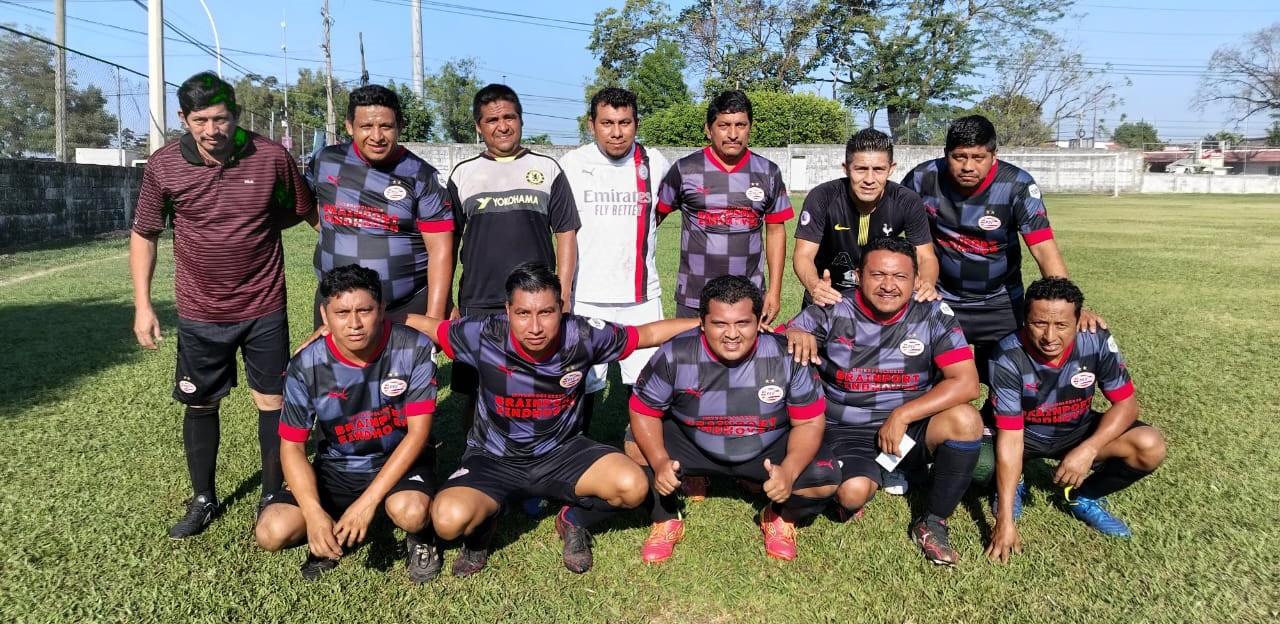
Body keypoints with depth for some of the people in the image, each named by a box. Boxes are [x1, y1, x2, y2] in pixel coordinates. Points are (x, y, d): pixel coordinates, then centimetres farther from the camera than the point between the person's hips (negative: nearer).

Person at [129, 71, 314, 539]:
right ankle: (203, 500, 31)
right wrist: (142, 305, 1)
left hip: (264, 308, -1)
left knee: (272, 403, 4)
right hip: (199, 312, 2)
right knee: (200, 405, 13)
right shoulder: (164, 165, -6)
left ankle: (273, 498, 21)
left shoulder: (272, 158, -11)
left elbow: (304, 212, 5)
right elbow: (143, 234, 4)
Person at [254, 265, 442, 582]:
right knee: (272, 532, -18)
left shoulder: (414, 349, -21)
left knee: (411, 512, -35)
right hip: (337, 467, 3)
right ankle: (337, 533, 15)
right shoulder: (306, 367, -15)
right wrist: (314, 514, -24)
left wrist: (368, 501, -25)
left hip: (400, 460, -2)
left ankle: (419, 537, 3)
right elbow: (292, 447, -8)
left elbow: (418, 432, -19)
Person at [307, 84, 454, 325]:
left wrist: (434, 317, -15)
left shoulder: (422, 177, -6)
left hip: (410, 307, -3)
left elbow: (440, 251, -9)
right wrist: (332, 233, 7)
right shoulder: (326, 161, 3)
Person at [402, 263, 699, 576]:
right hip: (493, 459, -1)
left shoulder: (583, 336, -19)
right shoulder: (484, 336, -22)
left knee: (633, 487, -25)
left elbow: (647, 333, -4)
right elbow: (429, 326, -3)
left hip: (561, 451, 1)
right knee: (449, 520, -30)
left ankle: (574, 521, 10)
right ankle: (481, 527, 11)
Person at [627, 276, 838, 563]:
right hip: (693, 445, 1)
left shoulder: (787, 356, -22)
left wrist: (789, 471, -34)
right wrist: (660, 462, -29)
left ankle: (781, 518, 13)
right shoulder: (675, 356, -22)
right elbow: (644, 411, -11)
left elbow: (808, 422, -15)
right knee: (636, 448, -23)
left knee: (824, 479, -24)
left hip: (768, 450, 0)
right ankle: (666, 521, 6)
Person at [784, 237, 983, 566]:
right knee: (853, 492, -30)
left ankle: (932, 523, -5)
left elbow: (966, 382, -13)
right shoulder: (832, 312, -8)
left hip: (911, 428, 2)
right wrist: (793, 335, -29)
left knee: (965, 420, -27)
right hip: (847, 433, -2)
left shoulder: (934, 315, -6)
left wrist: (901, 416, -19)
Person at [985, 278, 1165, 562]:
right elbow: (1010, 436, -31)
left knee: (1149, 448, -22)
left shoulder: (1097, 342, -23)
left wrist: (1089, 449, -34)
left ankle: (1084, 498, 6)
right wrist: (1005, 520, -34)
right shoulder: (1009, 357, -30)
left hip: (1077, 431, 3)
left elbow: (1126, 404, -14)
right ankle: (1012, 484, 8)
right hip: (1026, 433, -2)